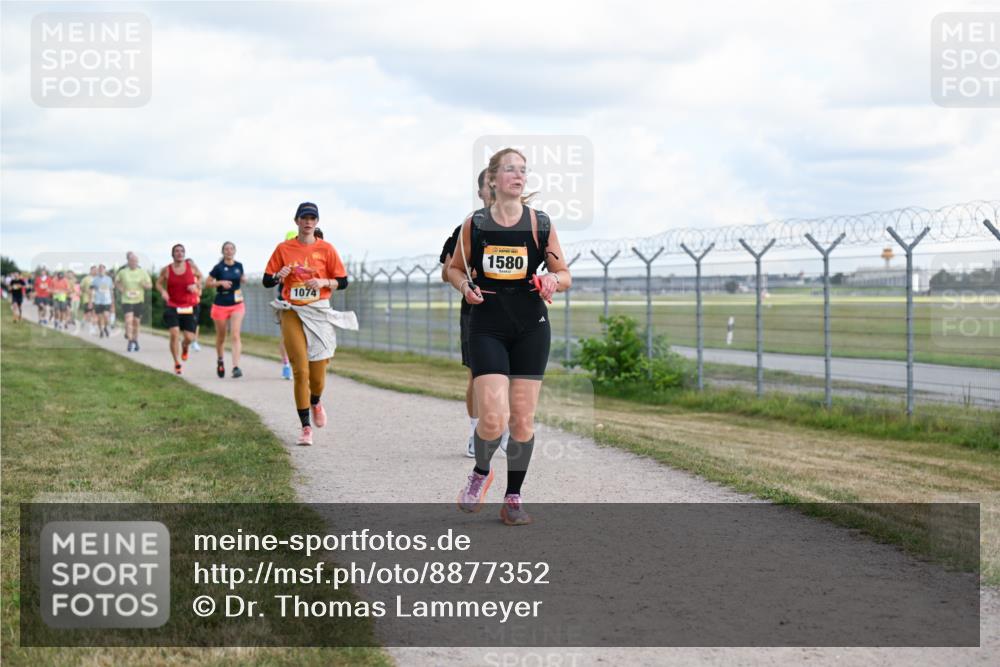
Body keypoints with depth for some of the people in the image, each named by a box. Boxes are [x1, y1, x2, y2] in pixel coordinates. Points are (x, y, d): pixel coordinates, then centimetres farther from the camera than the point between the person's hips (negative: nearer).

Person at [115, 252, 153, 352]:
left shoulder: (142, 272, 2)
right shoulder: (122, 272, 0)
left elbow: (150, 285, 7)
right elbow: (116, 282, 16)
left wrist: (145, 285, -16)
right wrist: (120, 288, -3)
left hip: (139, 300, 2)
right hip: (126, 300, -2)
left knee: (136, 322, 9)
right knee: (129, 320, -16)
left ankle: (135, 340, 27)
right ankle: (130, 342, -15)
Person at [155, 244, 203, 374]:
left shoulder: (191, 265, -2)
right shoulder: (167, 270, -3)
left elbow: (199, 276, 14)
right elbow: (158, 283, 10)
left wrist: (196, 286, -6)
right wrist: (163, 291, -11)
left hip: (190, 307, 1)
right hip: (172, 306, -1)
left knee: (189, 337, -2)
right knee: (174, 334, -15)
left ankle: (184, 348, 38)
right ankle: (177, 364, 2)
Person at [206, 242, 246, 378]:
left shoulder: (239, 266, 3)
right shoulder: (219, 268, -6)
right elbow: (207, 283, -4)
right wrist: (220, 282, -17)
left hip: (237, 305, 1)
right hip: (220, 305, -1)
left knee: (236, 336, -14)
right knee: (221, 337, 12)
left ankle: (236, 367, -20)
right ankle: (220, 361, 38)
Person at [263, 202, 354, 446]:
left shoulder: (326, 249, 3)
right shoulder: (283, 249, 4)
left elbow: (342, 282, 6)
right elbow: (267, 281, 7)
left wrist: (324, 282, -13)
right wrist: (279, 276, -15)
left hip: (319, 312, 1)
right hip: (292, 313, 0)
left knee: (318, 369, 1)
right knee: (300, 370, -8)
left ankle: (315, 403, 37)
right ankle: (306, 428, -2)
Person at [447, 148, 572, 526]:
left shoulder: (540, 224, 1)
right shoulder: (475, 224, 0)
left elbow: (565, 275, 7)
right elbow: (455, 268, 13)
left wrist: (553, 281, -16)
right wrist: (465, 286, -8)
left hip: (531, 330, 1)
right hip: (487, 328, -1)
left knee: (522, 420, 2)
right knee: (492, 419, -13)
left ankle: (513, 497, 16)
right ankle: (481, 473, 18)